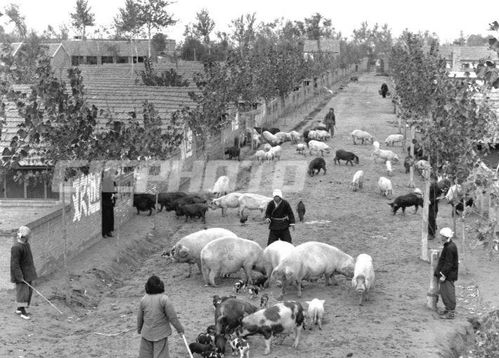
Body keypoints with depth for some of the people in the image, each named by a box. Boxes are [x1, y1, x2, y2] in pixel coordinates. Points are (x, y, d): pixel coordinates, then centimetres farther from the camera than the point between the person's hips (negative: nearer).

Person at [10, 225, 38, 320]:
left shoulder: (26, 243, 6)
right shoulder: (16, 247, -23)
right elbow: (14, 264, -22)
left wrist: (33, 269, 21)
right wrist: (19, 276, -23)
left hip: (28, 272, 9)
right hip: (21, 273, -9)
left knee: (29, 290, 13)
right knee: (22, 291, -4)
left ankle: (19, 308, 25)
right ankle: (23, 312, 5)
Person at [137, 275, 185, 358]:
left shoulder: (143, 299, -4)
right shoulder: (164, 299, -18)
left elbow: (139, 317, 8)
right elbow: (172, 317, -15)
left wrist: (139, 328, 25)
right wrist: (180, 329, -2)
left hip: (146, 333, 4)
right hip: (160, 333, -4)